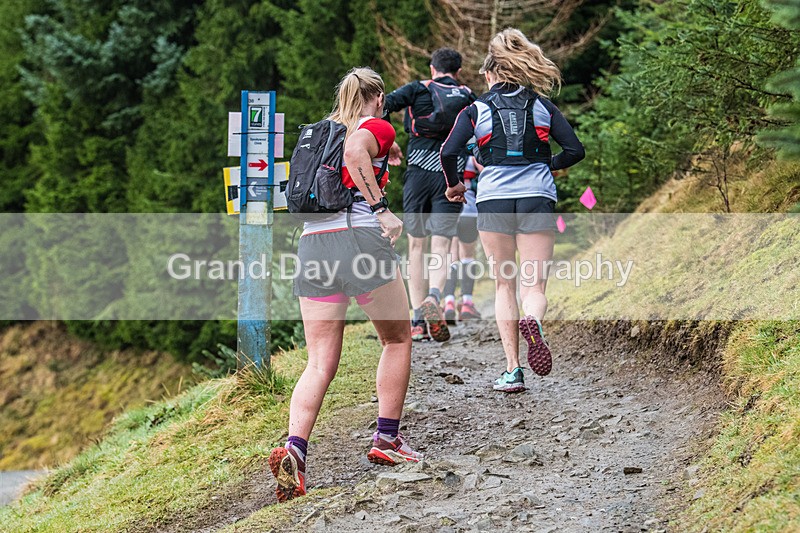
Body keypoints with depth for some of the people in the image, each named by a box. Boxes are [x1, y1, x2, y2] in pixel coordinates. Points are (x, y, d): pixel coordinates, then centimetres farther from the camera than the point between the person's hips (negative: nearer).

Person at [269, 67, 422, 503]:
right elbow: (354, 150, -18)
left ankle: (294, 447, -18)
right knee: (397, 339, 16)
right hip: (360, 236, -5)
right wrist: (382, 210, -16)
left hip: (312, 243, 5)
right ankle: (386, 438, 15)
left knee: (320, 363, 3)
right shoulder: (377, 128, 4)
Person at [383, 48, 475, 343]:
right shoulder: (469, 97, 10)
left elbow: (382, 105, -7)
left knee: (416, 246, 12)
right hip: (452, 176, 0)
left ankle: (418, 322, 9)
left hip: (418, 172, 0)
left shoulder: (418, 89, 6)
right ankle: (433, 298, -33)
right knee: (440, 247, -2)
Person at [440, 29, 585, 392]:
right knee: (534, 287, 1)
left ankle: (512, 371, 4)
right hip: (538, 199, 0)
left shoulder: (476, 109, 7)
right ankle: (533, 322, -36)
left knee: (504, 286, 11)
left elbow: (449, 152, -4)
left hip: (493, 200, 0)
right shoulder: (542, 106, 11)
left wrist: (454, 185, 14)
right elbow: (575, 150, 6)